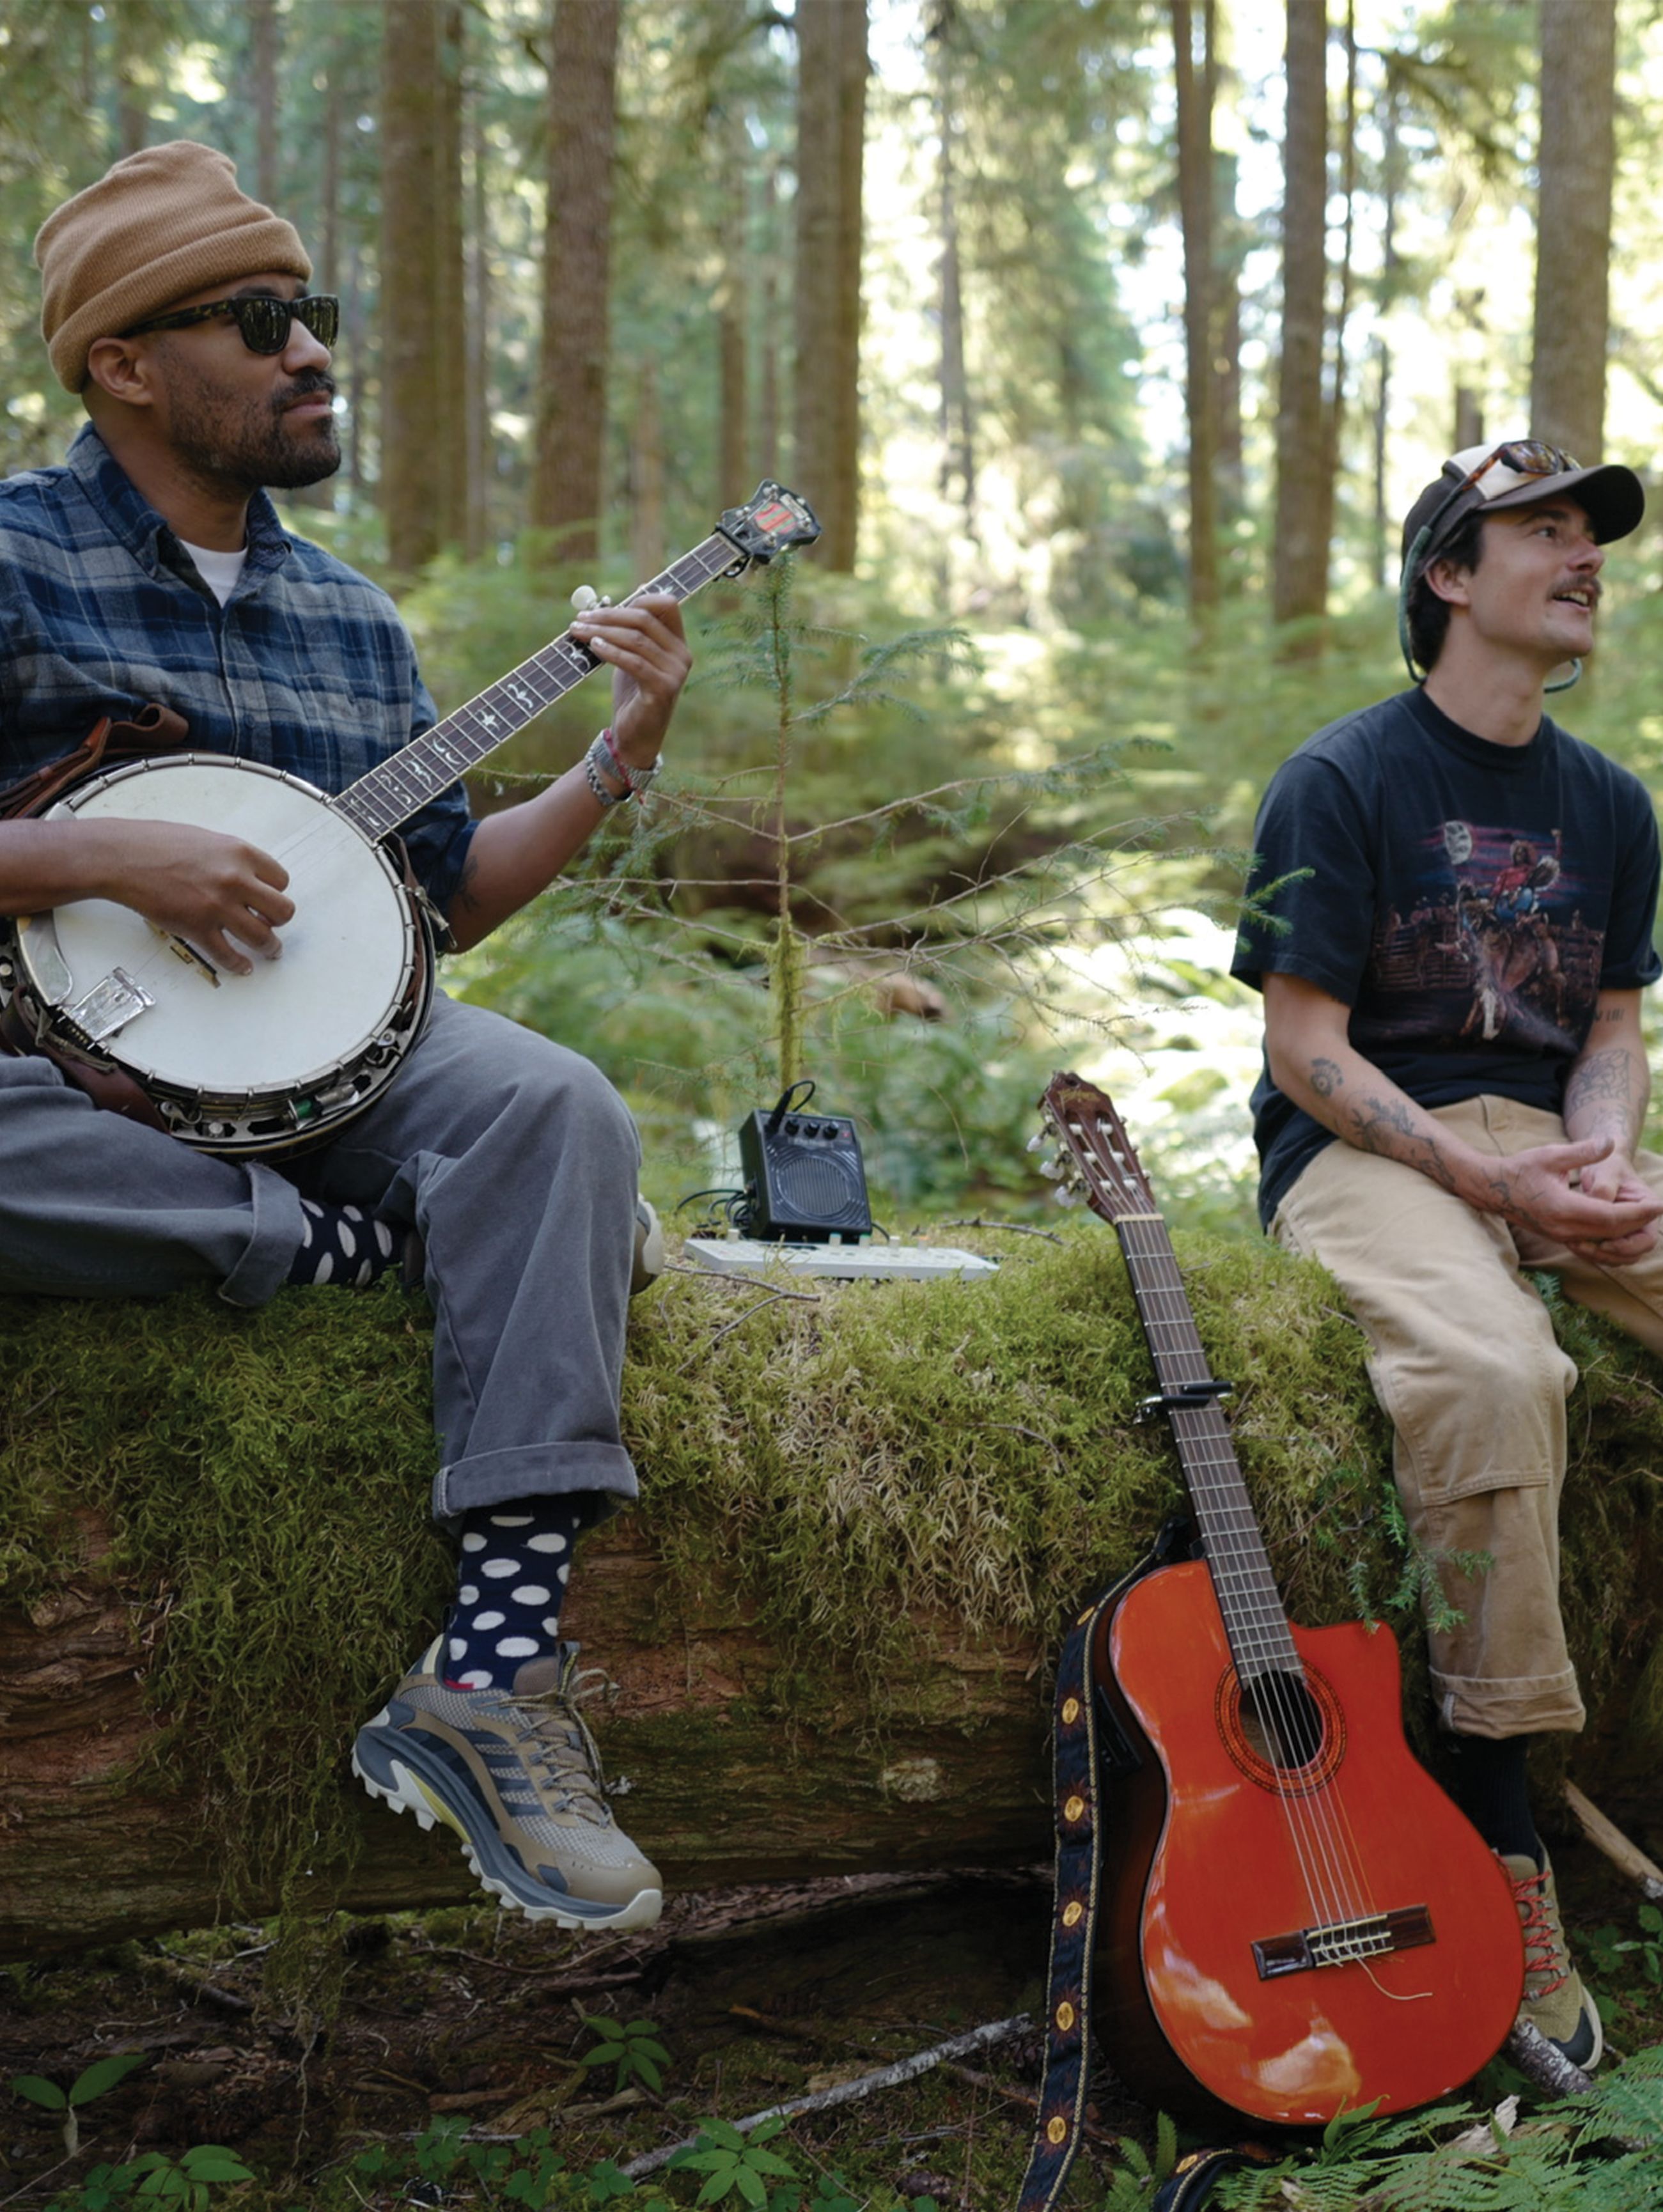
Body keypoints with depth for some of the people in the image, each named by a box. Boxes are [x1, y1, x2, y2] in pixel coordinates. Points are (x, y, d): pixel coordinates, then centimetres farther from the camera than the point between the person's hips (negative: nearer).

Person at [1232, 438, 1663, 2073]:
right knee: (1492, 1366, -37)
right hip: (1366, 1148, -6)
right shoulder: (1342, 782, -4)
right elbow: (1304, 1041, -8)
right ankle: (1498, 1828, -28)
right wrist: (1484, 1176, -18)